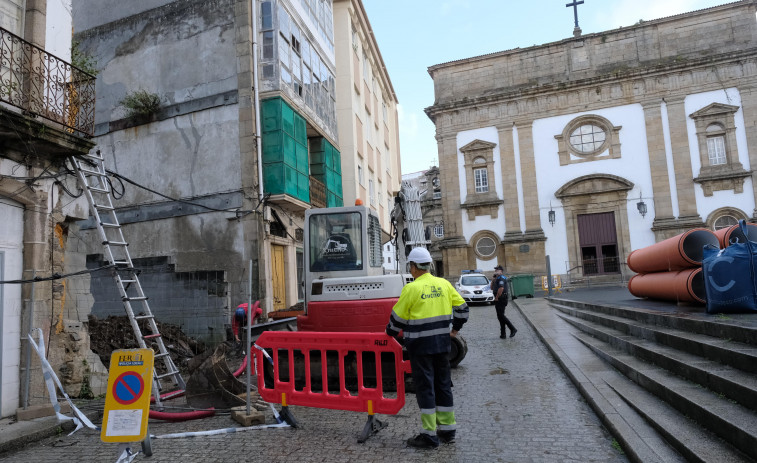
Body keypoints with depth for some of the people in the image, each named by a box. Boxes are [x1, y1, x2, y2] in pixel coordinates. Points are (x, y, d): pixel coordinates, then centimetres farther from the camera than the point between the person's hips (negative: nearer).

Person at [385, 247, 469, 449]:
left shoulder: (411, 288, -12)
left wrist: (390, 333, 12)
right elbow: (461, 307, 9)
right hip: (442, 343, 6)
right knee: (443, 384, 15)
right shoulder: (444, 284, 3)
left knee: (425, 387, 2)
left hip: (420, 345, -6)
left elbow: (398, 317, -6)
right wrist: (455, 329, 22)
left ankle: (429, 435, 9)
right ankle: (448, 430, 25)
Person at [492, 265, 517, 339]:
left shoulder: (501, 278, -12)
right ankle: (503, 334, 13)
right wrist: (493, 279, 15)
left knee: (501, 316, -11)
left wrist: (496, 298, -18)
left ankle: (513, 329, -3)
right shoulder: (497, 278, 20)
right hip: (498, 300, 10)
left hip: (501, 299, -10)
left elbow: (501, 288, -25)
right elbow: (492, 288, 25)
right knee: (500, 316, 10)